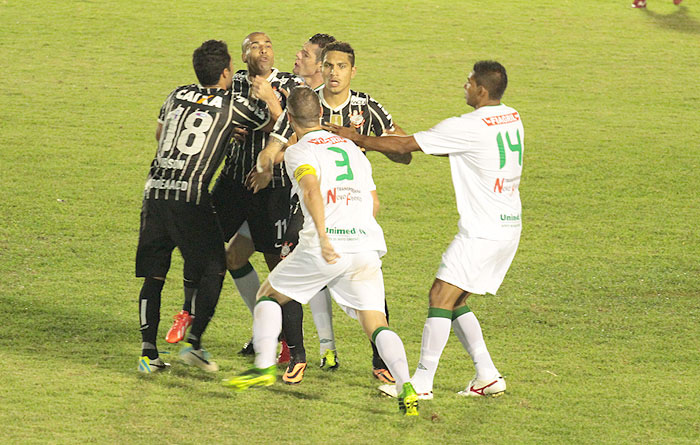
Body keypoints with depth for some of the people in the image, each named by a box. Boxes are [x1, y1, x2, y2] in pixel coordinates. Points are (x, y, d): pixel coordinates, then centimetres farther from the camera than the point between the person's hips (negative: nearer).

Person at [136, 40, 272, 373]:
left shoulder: (177, 95, 16)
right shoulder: (232, 106, 1)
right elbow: (275, 125, 16)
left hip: (155, 191, 5)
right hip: (191, 197, -5)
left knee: (153, 275, 8)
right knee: (212, 270, 7)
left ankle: (148, 352, 3)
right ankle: (194, 342, -5)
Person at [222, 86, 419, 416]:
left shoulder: (299, 152, 3)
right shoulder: (350, 147, 22)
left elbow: (312, 189, -18)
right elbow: (373, 201, 26)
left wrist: (323, 237, -26)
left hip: (325, 249, -4)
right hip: (366, 245, 4)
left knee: (269, 295, 17)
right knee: (376, 324, 0)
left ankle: (264, 367, 4)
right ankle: (405, 386, -22)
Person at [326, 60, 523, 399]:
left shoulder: (468, 127, -16)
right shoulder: (512, 119, 9)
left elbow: (403, 146, -10)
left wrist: (355, 138, -1)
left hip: (483, 230, -9)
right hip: (509, 226, 9)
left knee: (441, 296, -7)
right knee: (455, 302, 15)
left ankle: (422, 381, -7)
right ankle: (487, 375, 13)